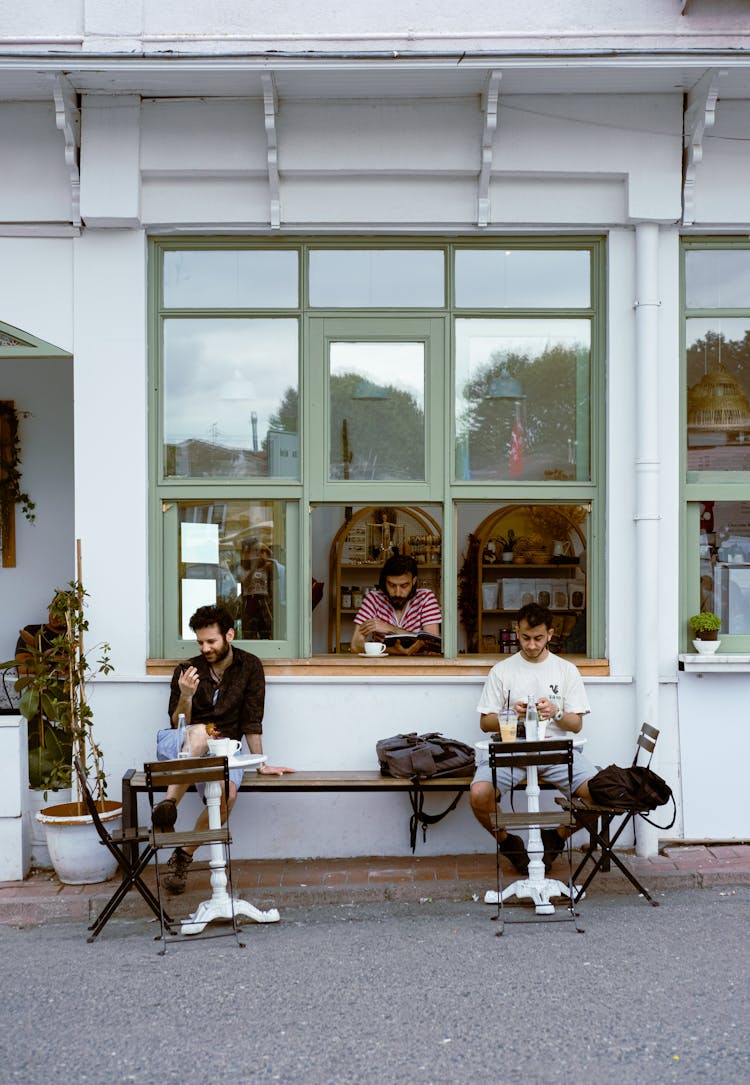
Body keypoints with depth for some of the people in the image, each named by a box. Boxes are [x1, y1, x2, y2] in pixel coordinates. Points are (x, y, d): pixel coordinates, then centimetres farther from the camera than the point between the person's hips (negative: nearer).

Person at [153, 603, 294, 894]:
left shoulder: (249, 666, 2)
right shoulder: (186, 670, 0)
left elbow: (252, 720, 3)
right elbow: (178, 725, -2)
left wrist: (261, 764, 0)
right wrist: (186, 697, -20)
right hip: (179, 745, -1)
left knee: (227, 794, -32)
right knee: (200, 732, -39)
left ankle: (183, 856, -14)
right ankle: (168, 805, -37)